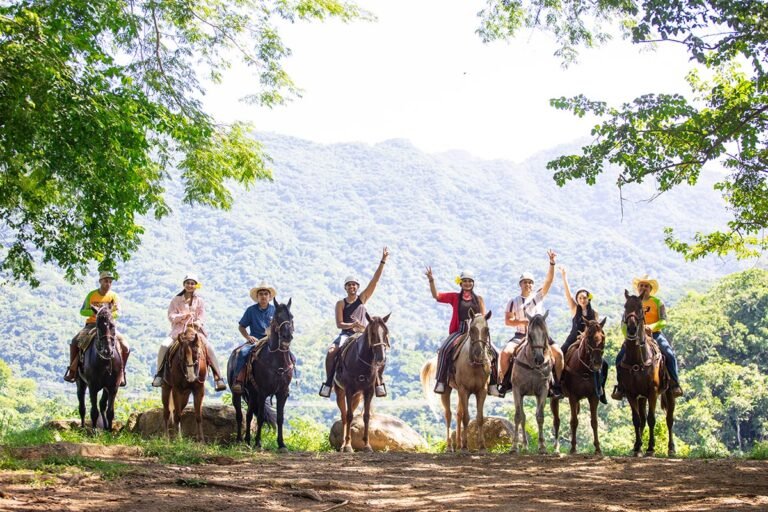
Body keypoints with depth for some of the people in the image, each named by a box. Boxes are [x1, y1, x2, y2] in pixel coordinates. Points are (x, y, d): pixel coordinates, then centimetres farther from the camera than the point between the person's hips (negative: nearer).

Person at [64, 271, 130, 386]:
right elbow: (82, 311, 0)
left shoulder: (114, 296, 3)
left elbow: (118, 311, -7)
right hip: (92, 324, 0)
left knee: (125, 347, -19)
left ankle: (121, 373, -1)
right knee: (74, 342, -24)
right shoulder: (92, 295, 1)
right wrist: (94, 312, -19)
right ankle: (72, 370, -10)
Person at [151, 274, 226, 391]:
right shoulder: (176, 300, 7)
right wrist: (183, 316, -16)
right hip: (179, 330, 0)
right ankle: (160, 373, -6)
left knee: (209, 348, -24)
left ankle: (218, 377, -17)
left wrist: (198, 322, -22)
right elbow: (170, 316, 1)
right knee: (164, 346, -24)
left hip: (196, 330, 0)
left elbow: (202, 316, 1)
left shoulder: (200, 300, 11)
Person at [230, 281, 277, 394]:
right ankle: (238, 381, -30)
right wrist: (248, 337, -5)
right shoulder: (251, 310, 6)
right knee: (243, 352, -32)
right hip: (254, 340, -1)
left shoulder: (275, 310, 9)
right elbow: (241, 326, 11)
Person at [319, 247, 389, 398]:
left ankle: (379, 382, -17)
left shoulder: (363, 298, 6)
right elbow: (339, 324, -4)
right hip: (346, 333, 0)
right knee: (331, 352, -23)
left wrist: (383, 261, -7)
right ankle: (329, 381, -9)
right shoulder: (341, 303, 4)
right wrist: (352, 325, -23)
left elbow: (375, 280, -1)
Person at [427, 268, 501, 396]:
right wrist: (431, 280, -11)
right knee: (445, 349, -29)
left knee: (492, 351, -19)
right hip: (459, 331, -1)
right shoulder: (455, 297, 12)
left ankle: (492, 384, -12)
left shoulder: (478, 299, 16)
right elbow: (436, 295, 2)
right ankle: (441, 381, -23)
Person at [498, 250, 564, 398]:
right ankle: (504, 383, -11)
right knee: (505, 353, -26)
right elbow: (507, 320, -1)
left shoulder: (538, 296, 12)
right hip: (521, 335, -1)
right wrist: (525, 321, -14)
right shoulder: (514, 302, 8)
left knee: (558, 353, -20)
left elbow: (549, 281, -1)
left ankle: (557, 385, -10)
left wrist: (552, 263, -14)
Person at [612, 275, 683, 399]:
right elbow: (624, 323, 5)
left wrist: (652, 326, -28)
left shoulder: (657, 302, 2)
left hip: (654, 334, -2)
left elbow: (663, 321, -8)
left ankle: (675, 385, -16)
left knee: (670, 354, -24)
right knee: (620, 357, -16)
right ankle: (621, 386, -5)